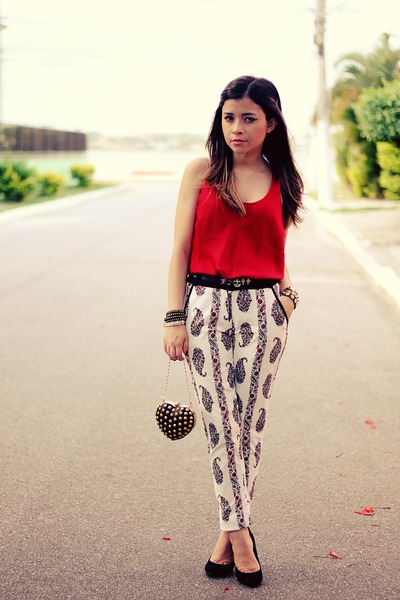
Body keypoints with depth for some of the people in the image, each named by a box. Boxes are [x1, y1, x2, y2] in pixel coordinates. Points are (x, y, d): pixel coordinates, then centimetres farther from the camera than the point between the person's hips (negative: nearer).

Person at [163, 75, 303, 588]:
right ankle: (239, 532, 10)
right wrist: (174, 318, -6)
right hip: (207, 306, -1)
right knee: (220, 423, 0)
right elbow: (180, 249, 0)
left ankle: (228, 531, 18)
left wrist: (286, 292, -2)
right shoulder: (202, 172, 2)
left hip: (261, 310, 2)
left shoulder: (280, 181, 8)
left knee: (249, 424, 4)